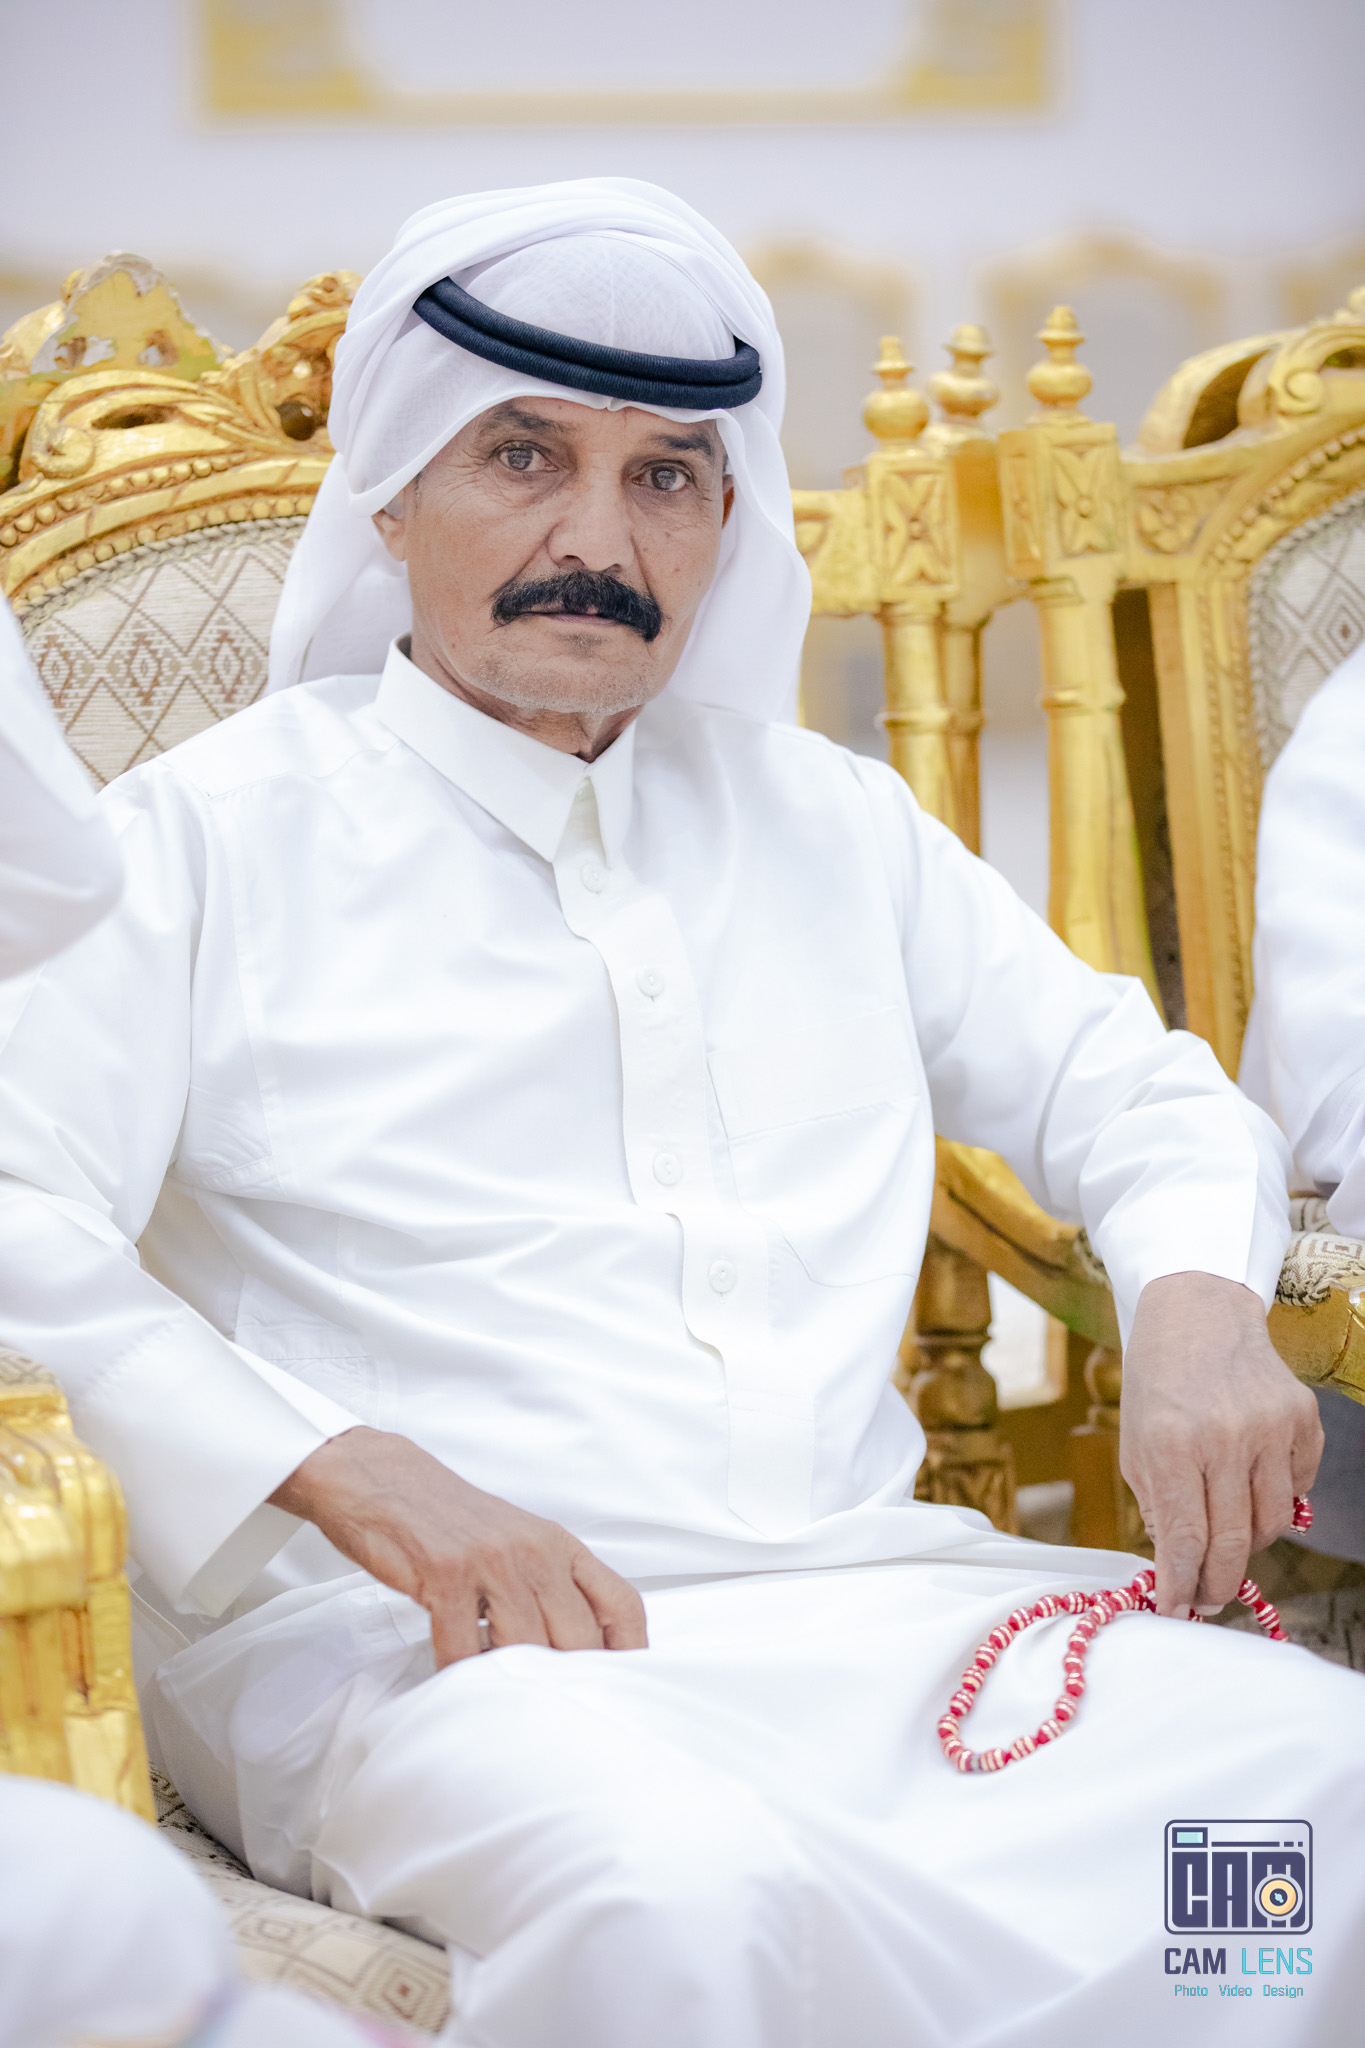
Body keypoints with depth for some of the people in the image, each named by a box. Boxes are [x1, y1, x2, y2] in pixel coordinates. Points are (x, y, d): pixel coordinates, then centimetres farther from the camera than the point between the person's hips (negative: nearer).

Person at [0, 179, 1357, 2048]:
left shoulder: (831, 823, 23)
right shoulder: (221, 832, 6)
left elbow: (1119, 1081, 26)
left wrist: (1196, 1310, 2)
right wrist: (345, 1472, -19)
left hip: (872, 1603, 5)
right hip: (413, 1637, -4)